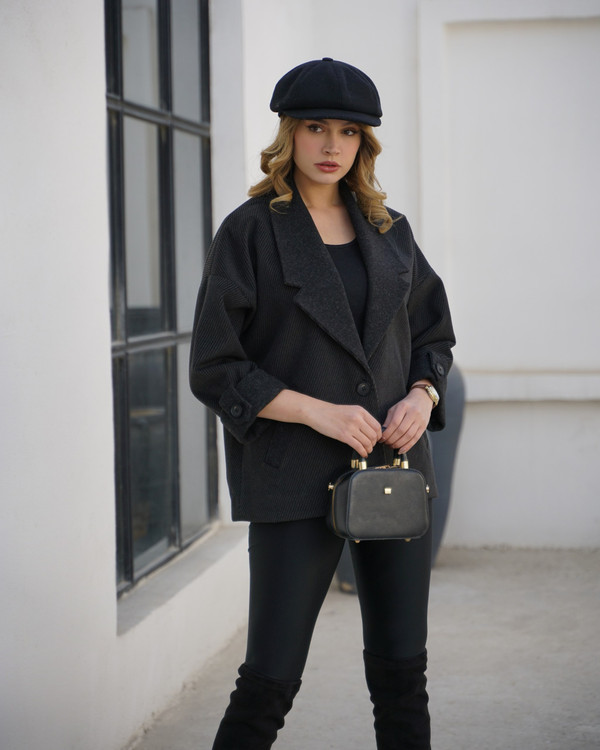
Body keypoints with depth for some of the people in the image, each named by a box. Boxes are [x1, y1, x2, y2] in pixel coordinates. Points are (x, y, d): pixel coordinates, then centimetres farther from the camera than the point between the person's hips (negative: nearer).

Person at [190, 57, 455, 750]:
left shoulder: (388, 230, 10)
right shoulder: (250, 232, -4)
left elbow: (433, 332, 19)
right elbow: (214, 370, -7)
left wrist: (422, 395, -2)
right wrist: (318, 411, -17)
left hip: (395, 464, 5)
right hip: (295, 481, -5)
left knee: (401, 669, 8)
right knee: (271, 679, -3)